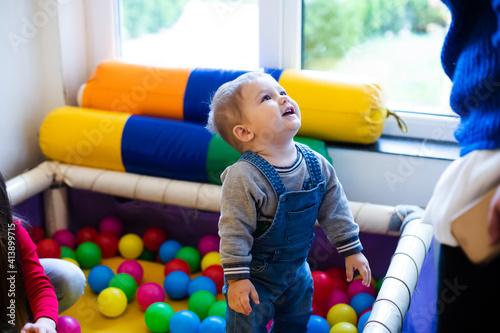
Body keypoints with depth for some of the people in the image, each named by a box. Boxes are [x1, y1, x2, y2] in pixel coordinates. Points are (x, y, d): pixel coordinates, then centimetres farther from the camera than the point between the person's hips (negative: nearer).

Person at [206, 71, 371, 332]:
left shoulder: (316, 165, -11)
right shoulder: (244, 178, -30)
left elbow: (334, 208, -1)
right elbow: (234, 231, -26)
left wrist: (351, 250, 2)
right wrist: (236, 278, -24)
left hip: (297, 270, 6)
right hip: (256, 275, -6)